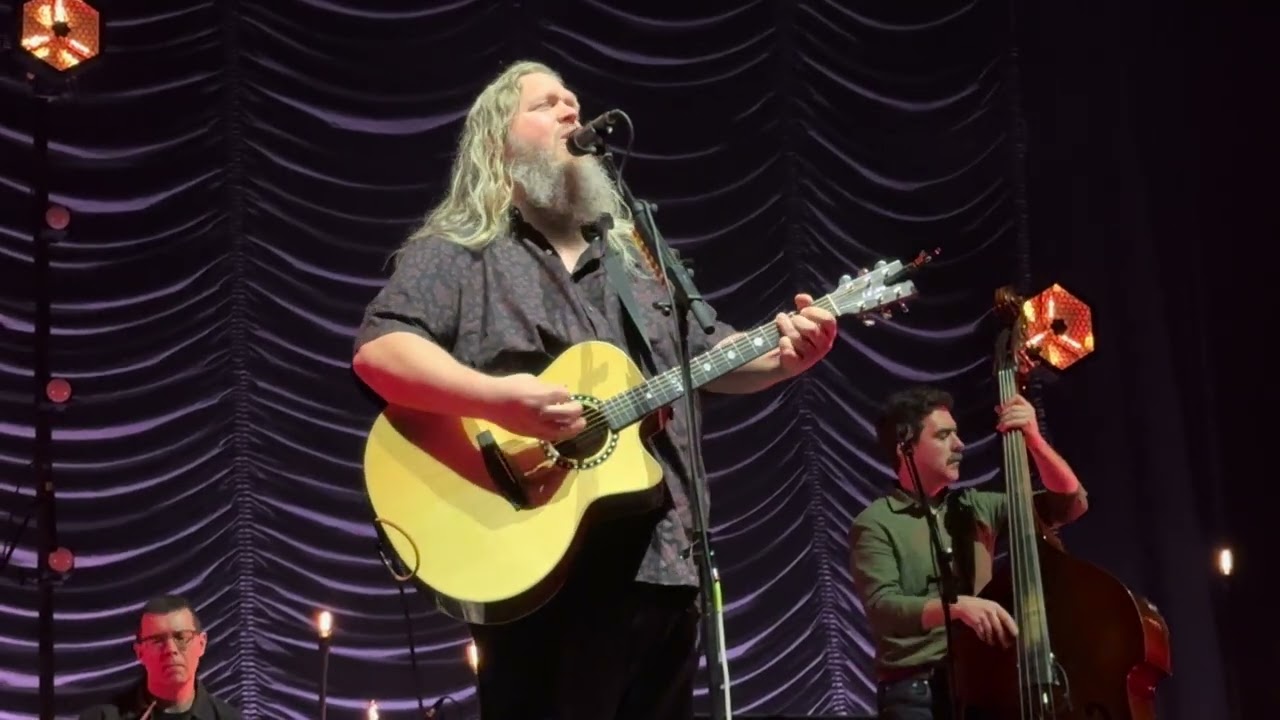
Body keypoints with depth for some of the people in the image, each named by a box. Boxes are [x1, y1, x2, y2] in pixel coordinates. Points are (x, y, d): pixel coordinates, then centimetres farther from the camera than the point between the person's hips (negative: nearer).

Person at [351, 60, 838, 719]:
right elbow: (378, 352, -16)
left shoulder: (637, 258, 21)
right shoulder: (456, 255, -1)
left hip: (662, 565, 7)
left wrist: (787, 354, 1)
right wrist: (496, 399, -30)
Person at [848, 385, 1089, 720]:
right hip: (915, 693, -4)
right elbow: (882, 608, -15)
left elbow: (1071, 503, 11)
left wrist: (1033, 440, -2)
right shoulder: (876, 524, -2)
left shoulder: (976, 508, 13)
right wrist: (956, 605, -30)